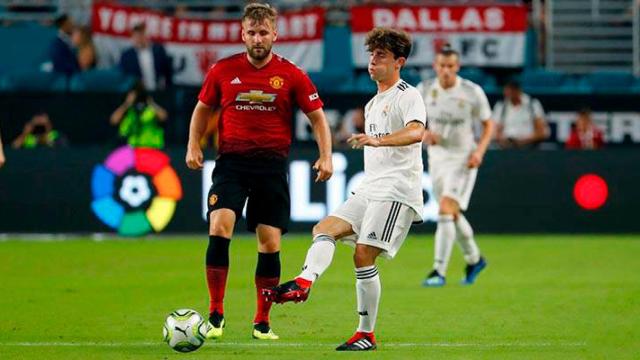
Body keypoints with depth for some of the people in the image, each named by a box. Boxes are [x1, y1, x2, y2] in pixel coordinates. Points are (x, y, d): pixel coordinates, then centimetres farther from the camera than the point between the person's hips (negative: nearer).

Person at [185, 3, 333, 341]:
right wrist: (193, 145, 4)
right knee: (219, 227, -19)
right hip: (231, 161, 0)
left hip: (272, 165, 0)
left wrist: (325, 156, -5)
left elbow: (317, 117, 7)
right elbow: (203, 108, 17)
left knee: (270, 243, 0)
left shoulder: (292, 75, 0)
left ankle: (262, 322, 14)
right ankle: (215, 313, -9)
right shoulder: (223, 70, 3)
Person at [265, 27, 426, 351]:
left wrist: (376, 140, -42)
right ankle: (304, 282, -32)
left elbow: (415, 132, -28)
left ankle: (366, 334, -9)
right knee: (325, 229, -9)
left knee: (364, 255, -14)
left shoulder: (408, 96, -6)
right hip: (369, 190, 9)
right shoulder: (373, 105, 23)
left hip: (396, 191, -9)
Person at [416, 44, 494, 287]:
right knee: (453, 214, 17)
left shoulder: (472, 92, -12)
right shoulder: (425, 90, -3)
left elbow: (488, 124, 0)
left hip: (463, 158, -5)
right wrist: (424, 134, -16)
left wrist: (479, 151, -16)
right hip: (437, 156, 5)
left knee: (446, 210, -19)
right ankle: (474, 260, 40)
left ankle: (439, 272, -17)